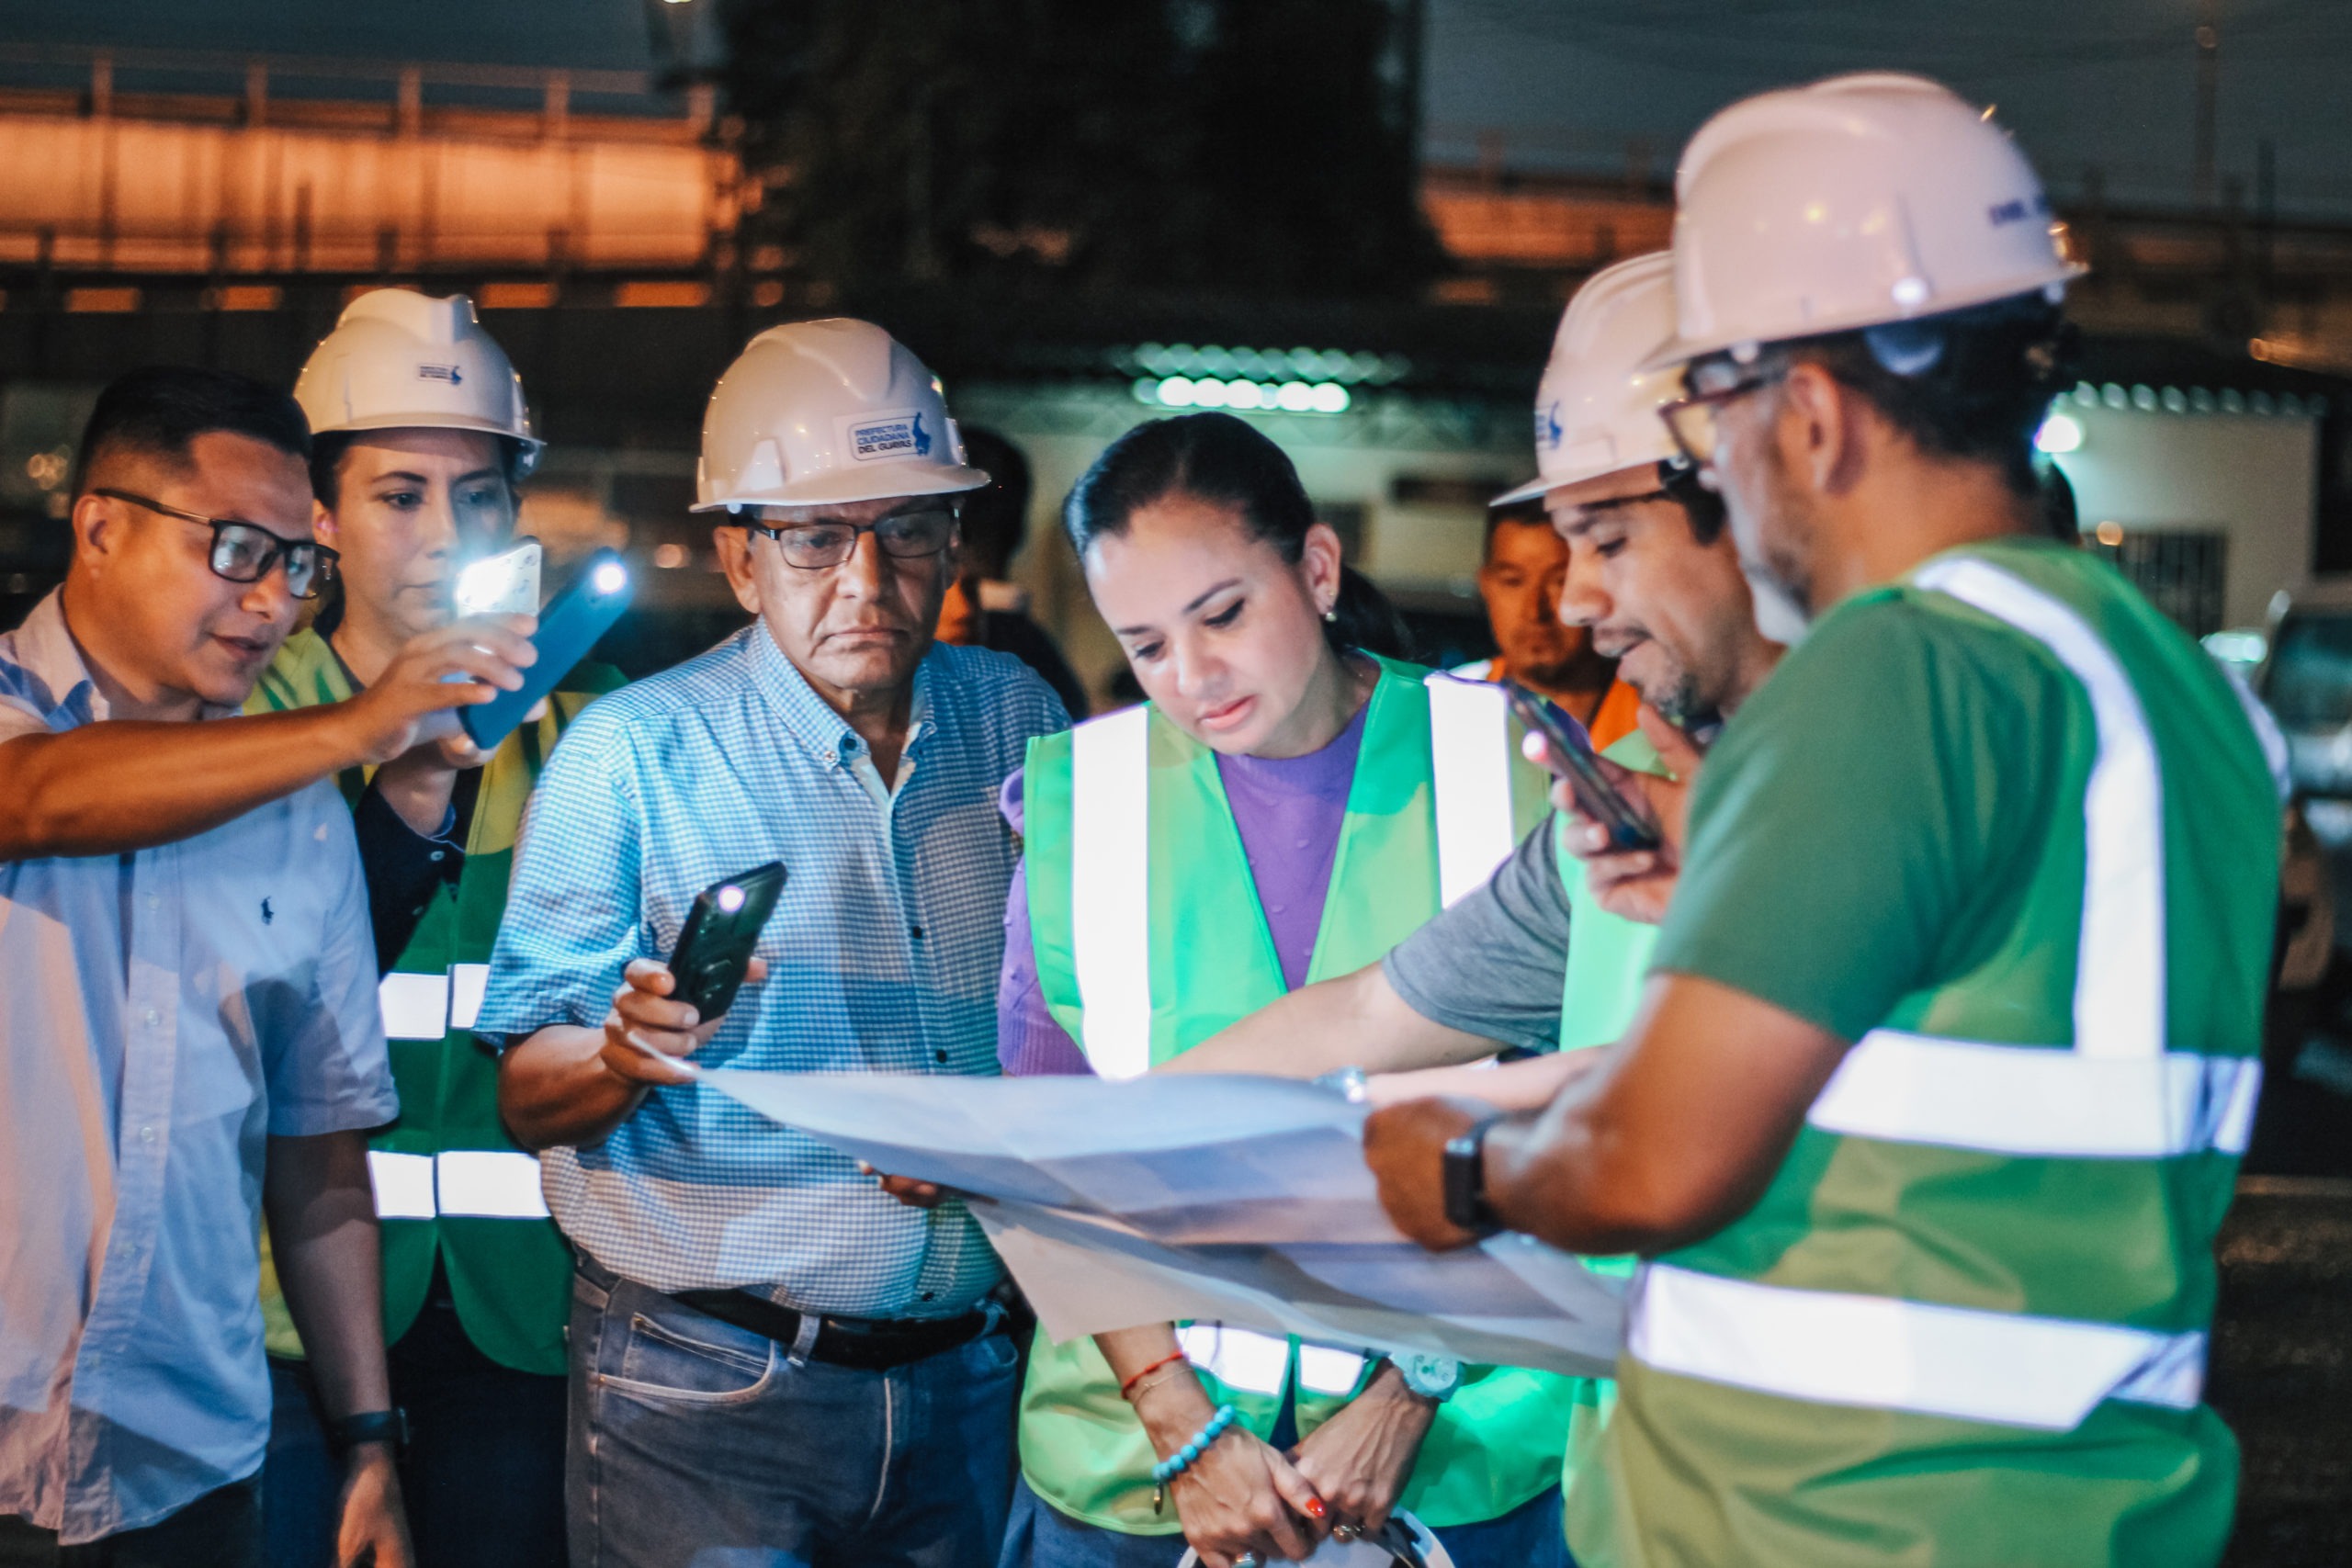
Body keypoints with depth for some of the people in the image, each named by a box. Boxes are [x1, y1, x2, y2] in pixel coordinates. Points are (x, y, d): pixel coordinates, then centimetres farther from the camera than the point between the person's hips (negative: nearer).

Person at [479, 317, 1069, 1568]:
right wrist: (629, 1051, -28)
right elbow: (526, 1096, -7)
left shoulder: (1020, 724, 5)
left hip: (965, 1381, 4)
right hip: (702, 1392, -3)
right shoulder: (631, 753, -6)